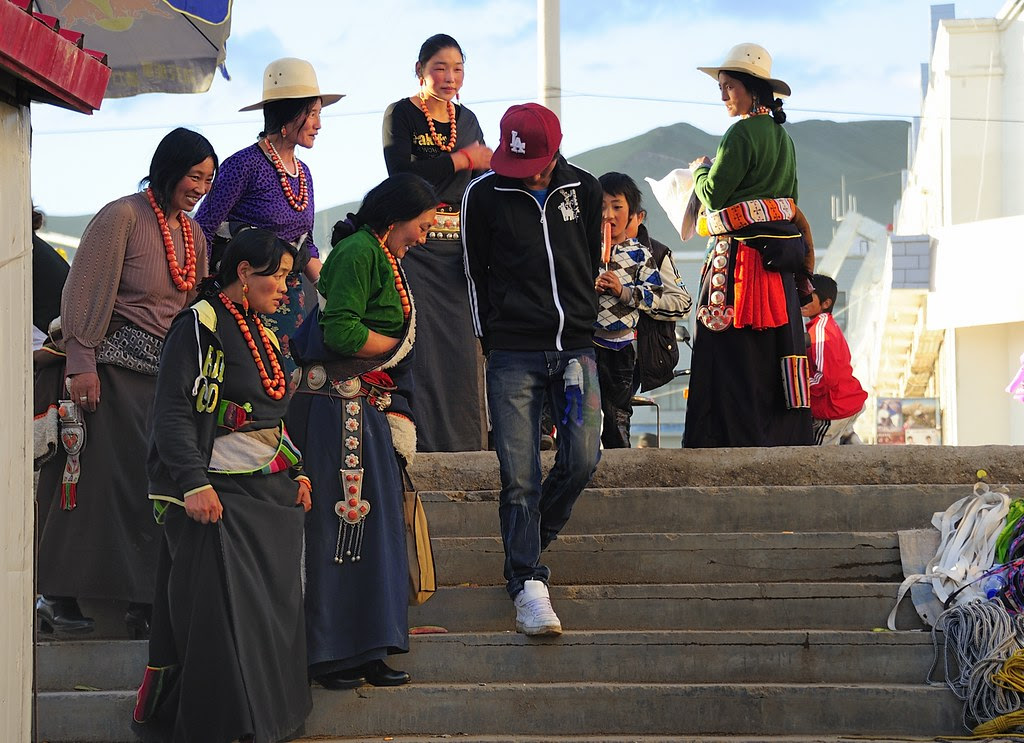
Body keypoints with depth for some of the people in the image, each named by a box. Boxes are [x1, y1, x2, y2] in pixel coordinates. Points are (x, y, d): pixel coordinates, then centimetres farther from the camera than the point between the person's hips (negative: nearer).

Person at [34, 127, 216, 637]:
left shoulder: (192, 233, 14)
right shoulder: (122, 218, -8)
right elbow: (85, 294, -12)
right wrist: (82, 364, -18)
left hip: (166, 374, 7)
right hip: (114, 366, -7)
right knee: (99, 478, -7)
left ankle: (144, 602, 5)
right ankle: (58, 597, -1)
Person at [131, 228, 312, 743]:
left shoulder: (261, 333, 17)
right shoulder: (199, 325, -9)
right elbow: (172, 412, -15)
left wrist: (296, 471, 16)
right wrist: (193, 484, -23)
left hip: (271, 493, 8)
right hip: (218, 496, -8)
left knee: (273, 607, 6)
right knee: (222, 609, -11)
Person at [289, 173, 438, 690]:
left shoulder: (383, 258, 20)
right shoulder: (358, 251, -12)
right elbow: (342, 331, -21)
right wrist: (396, 345, -5)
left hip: (370, 410, 10)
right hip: (337, 408, -10)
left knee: (372, 525, 9)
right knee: (335, 527, -7)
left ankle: (365, 652, 14)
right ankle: (328, 654, -2)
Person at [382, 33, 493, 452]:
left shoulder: (467, 120, 15)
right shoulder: (400, 115, -2)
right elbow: (402, 175, -16)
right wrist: (462, 159, -12)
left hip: (458, 245, 5)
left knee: (462, 340, 1)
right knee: (419, 340, -9)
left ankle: (463, 440, 4)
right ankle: (418, 441, -7)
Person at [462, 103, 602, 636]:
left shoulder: (584, 190, 7)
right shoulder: (484, 196, 0)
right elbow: (476, 273, 8)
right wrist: (495, 338, 8)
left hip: (575, 347, 2)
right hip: (514, 355, -2)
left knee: (582, 459, -6)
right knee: (519, 474, -8)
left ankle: (526, 545, 18)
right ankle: (527, 582, -4)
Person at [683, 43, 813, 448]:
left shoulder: (742, 133, -12)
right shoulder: (781, 135, 15)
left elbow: (713, 194, -11)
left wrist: (700, 169, 7)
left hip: (741, 254, -9)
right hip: (780, 256, 9)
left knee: (731, 352, -6)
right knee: (776, 349, 10)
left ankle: (738, 438, -9)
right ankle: (785, 439, 11)